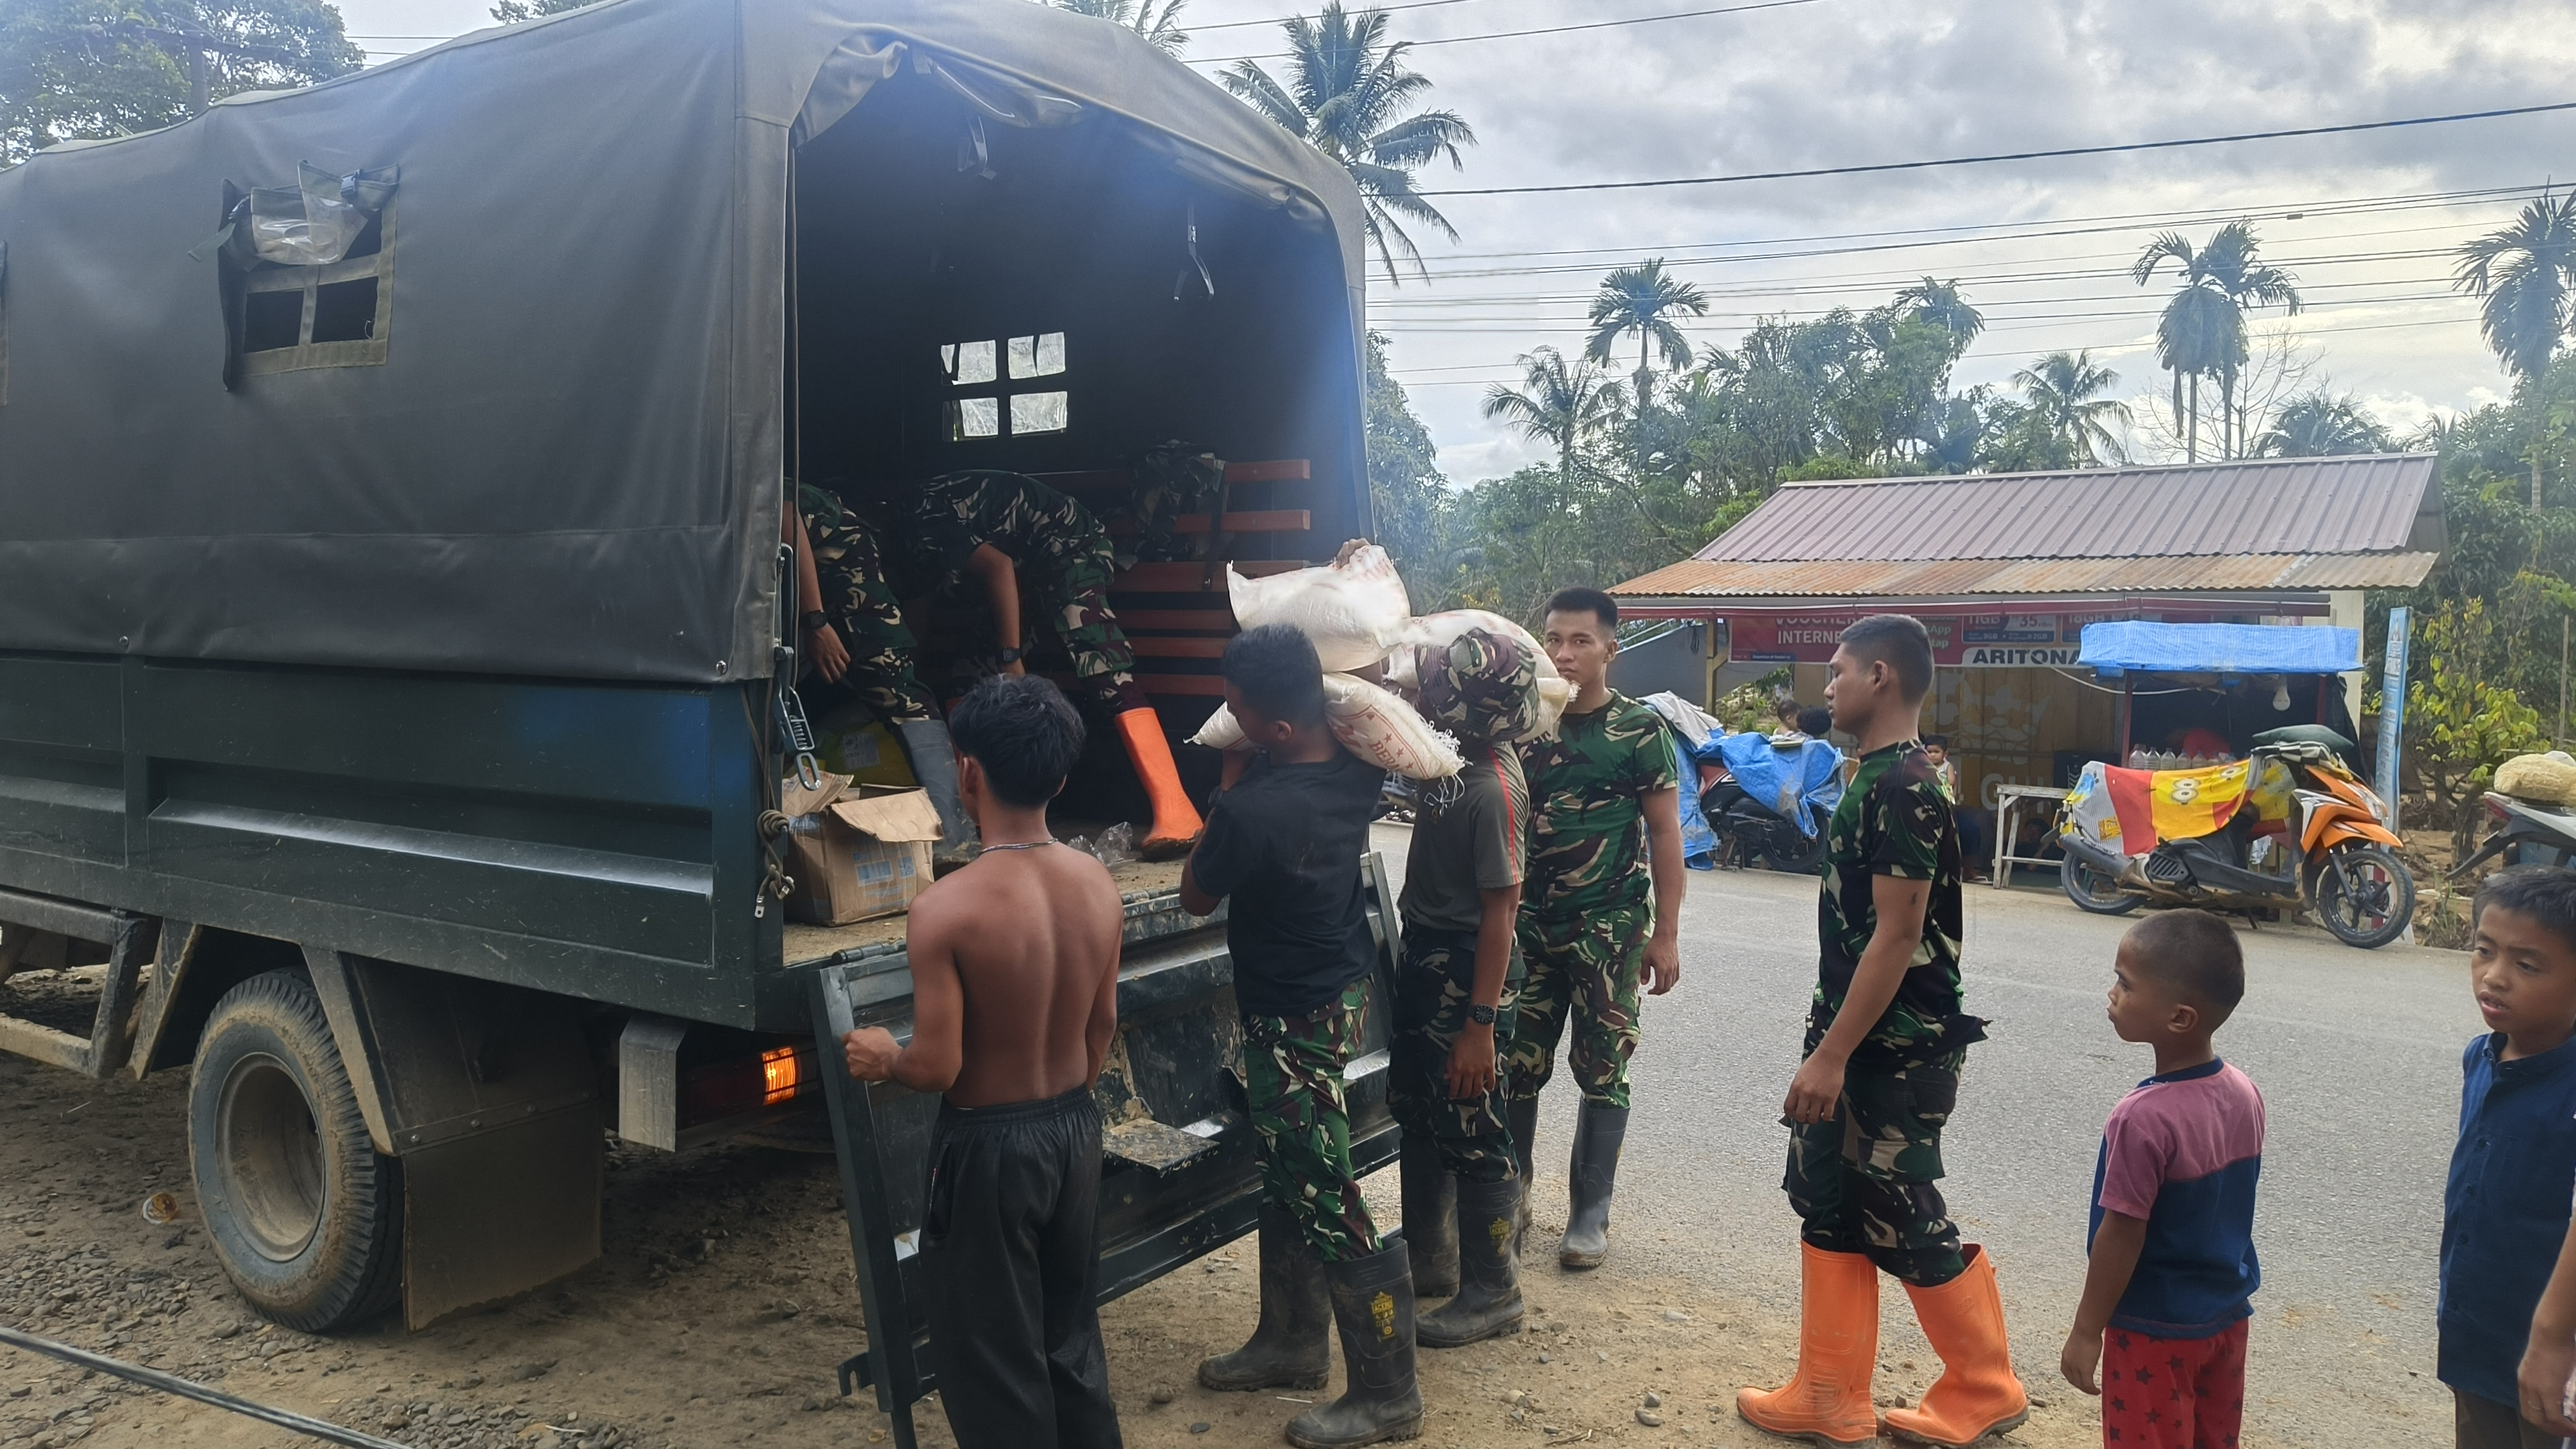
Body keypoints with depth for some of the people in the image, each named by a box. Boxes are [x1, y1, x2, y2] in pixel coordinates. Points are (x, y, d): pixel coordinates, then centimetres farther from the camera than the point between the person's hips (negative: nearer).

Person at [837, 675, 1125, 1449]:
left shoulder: (946, 909, -25)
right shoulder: (1098, 884, -6)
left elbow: (937, 1069, -22)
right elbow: (1103, 1025, 6)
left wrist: (882, 1057, 0)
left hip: (990, 1147, -6)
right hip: (1075, 1128, 6)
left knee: (994, 1362, 12)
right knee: (1072, 1339, 23)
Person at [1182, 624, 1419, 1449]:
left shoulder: (1253, 811, -30)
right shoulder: (1358, 764, -7)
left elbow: (1195, 898, -9)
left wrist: (1228, 787, -5)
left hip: (1295, 1022, -9)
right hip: (1343, 988, 9)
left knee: (1326, 1203, 2)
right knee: (1287, 1182, 21)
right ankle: (1290, 1343, 36)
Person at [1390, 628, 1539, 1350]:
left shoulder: (1493, 790, -25)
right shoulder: (1456, 753, -1)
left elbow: (1501, 911, -24)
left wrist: (1481, 1025, -22)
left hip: (1468, 975, -10)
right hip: (1426, 960, 10)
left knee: (1474, 1135, 3)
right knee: (1420, 1117, 21)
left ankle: (1491, 1292, 18)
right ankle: (1430, 1258, 38)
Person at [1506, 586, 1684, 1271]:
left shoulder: (1639, 728, -5)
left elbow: (1664, 834, -2)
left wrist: (1666, 933, -5)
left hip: (1609, 931, -2)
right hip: (1529, 926, 3)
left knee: (1602, 1073, 5)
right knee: (1518, 1067, 6)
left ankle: (1591, 1211, 18)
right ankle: (1511, 1195, 23)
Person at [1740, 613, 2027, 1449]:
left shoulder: (1904, 788, -20)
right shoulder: (1875, 778, 10)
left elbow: (1897, 936, -24)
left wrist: (1831, 1056, -23)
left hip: (1899, 1053, -10)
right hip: (1855, 1041, 10)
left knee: (1905, 1225, 4)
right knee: (1829, 1208, 13)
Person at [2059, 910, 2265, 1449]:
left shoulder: (2145, 1118, -28)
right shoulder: (2245, 1095, -6)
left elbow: (2121, 1236, -22)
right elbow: (2225, 1208, 6)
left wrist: (2086, 1332, -11)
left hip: (2155, 1330, -7)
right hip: (2227, 1315, 7)